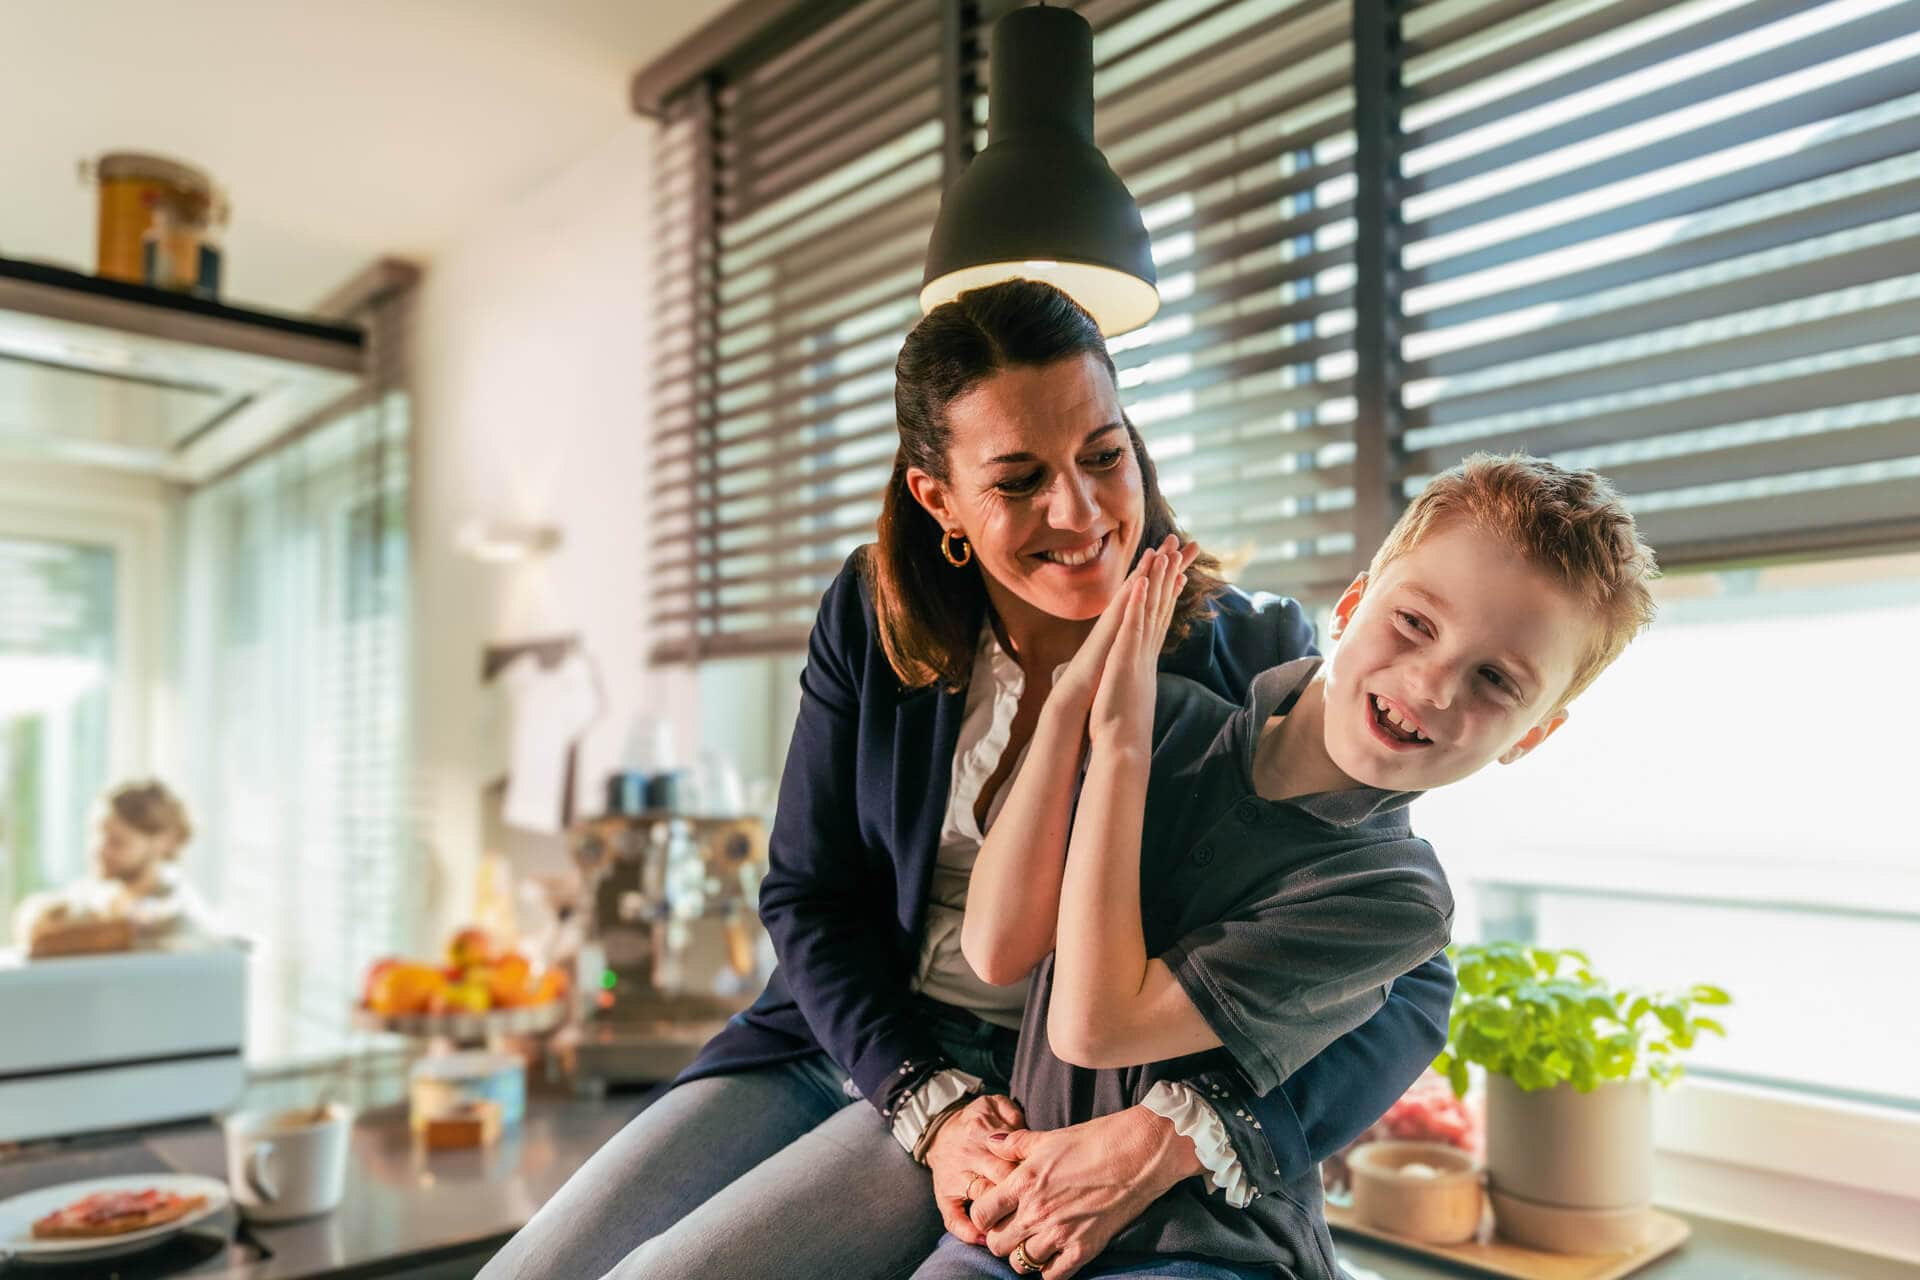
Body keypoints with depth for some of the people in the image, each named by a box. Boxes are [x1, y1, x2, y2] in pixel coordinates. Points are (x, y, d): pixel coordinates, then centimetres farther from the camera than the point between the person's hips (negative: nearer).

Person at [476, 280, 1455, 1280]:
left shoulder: (1252, 664, -13)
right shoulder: (872, 616, -3)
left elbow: (1407, 987, -14)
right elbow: (805, 894, 1)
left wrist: (1178, 1137, -31)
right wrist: (930, 1106, -14)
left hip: (1043, 1094, -3)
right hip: (839, 1038, 4)